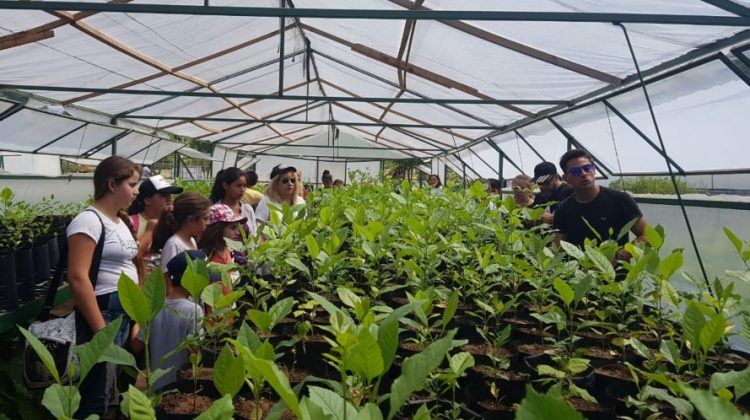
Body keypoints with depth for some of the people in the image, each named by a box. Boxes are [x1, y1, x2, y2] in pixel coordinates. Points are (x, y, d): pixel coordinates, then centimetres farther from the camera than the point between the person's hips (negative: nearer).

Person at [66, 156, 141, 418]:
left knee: (111, 387, 19)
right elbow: (78, 278, -21)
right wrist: (101, 330, -21)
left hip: (127, 312, 9)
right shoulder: (89, 221, -15)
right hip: (103, 312, -8)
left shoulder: (121, 222, 12)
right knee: (96, 395, 4)